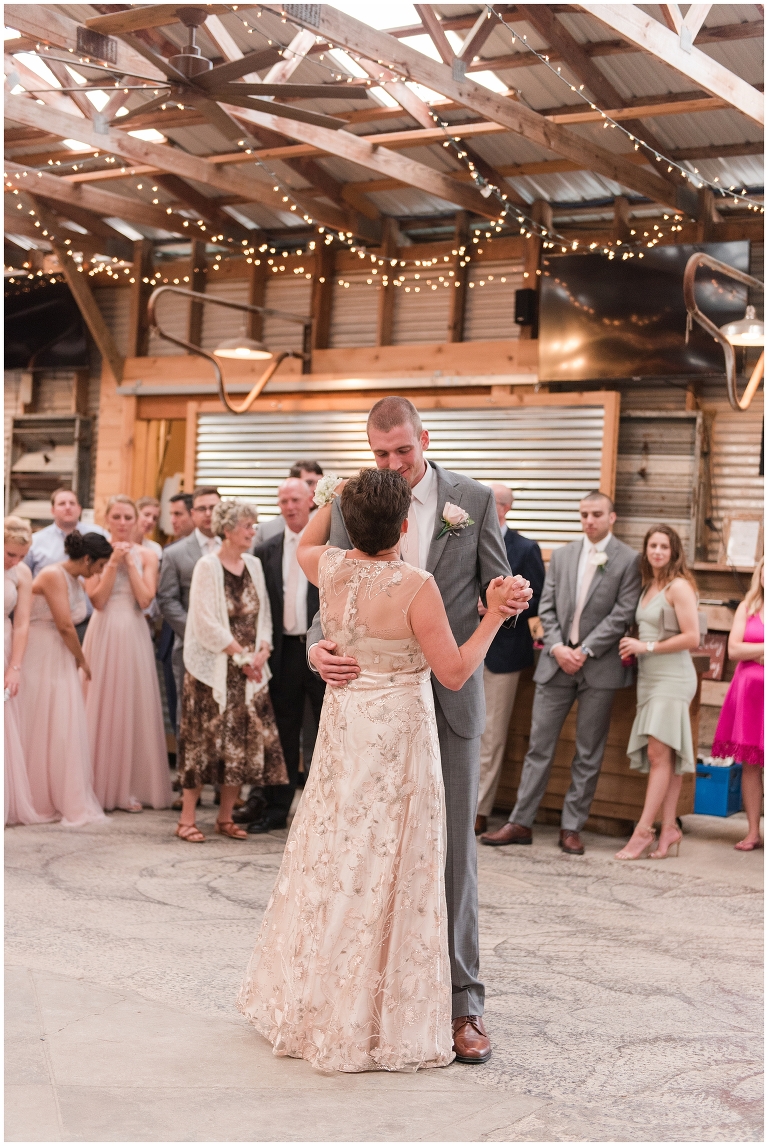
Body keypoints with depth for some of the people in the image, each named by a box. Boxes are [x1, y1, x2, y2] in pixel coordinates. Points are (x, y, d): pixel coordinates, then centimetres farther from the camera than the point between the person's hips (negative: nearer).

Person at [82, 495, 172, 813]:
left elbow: (145, 599, -6)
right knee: (101, 706, 0)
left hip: (134, 635, 1)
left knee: (134, 706, 2)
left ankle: (131, 787, 8)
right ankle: (99, 786, 7)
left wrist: (130, 562, -8)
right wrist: (113, 562, -11)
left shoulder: (146, 556, 6)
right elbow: (97, 599, -7)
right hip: (103, 634, -1)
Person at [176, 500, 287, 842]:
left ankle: (225, 817, 14)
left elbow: (263, 614, 11)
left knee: (245, 741, 3)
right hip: (213, 669, -5)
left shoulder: (253, 565, 10)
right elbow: (206, 622, -13)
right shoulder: (207, 566, -7)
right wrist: (241, 655, -13)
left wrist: (261, 651, -6)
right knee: (205, 739, -3)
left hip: (249, 671, 5)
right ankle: (187, 818, 4)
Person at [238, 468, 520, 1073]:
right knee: (388, 872, 2)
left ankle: (309, 1006, 30)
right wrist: (494, 616, -6)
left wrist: (341, 493, 21)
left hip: (343, 726, 6)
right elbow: (455, 672, -14)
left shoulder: (332, 569, -3)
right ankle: (377, 1024, 10)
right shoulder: (415, 586, -18)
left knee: (332, 861, 16)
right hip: (399, 733, -6)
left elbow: (304, 544, 23)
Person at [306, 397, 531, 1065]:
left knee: (453, 847, 2)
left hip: (449, 700, -1)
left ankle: (463, 1002, 9)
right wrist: (318, 647, -17)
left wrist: (513, 599, -19)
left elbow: (495, 587, 6)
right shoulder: (350, 506, 3)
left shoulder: (473, 500, 1)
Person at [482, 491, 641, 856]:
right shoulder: (561, 556, 10)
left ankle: (571, 828, 12)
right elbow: (547, 607, 8)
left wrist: (584, 651, -13)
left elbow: (622, 614, -8)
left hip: (598, 665, -3)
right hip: (557, 660, 3)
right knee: (539, 745, 4)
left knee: (588, 754, 4)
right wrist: (557, 647, -8)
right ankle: (520, 823, 10)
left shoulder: (628, 560, -2)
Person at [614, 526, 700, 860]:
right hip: (649, 678, 8)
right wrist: (633, 647, 6)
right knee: (661, 757, 6)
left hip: (672, 678, -8)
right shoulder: (648, 587, 16)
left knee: (659, 753, -10)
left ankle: (643, 831, -11)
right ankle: (669, 828, 8)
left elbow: (691, 637, -15)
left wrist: (646, 647, -12)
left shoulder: (678, 586, -9)